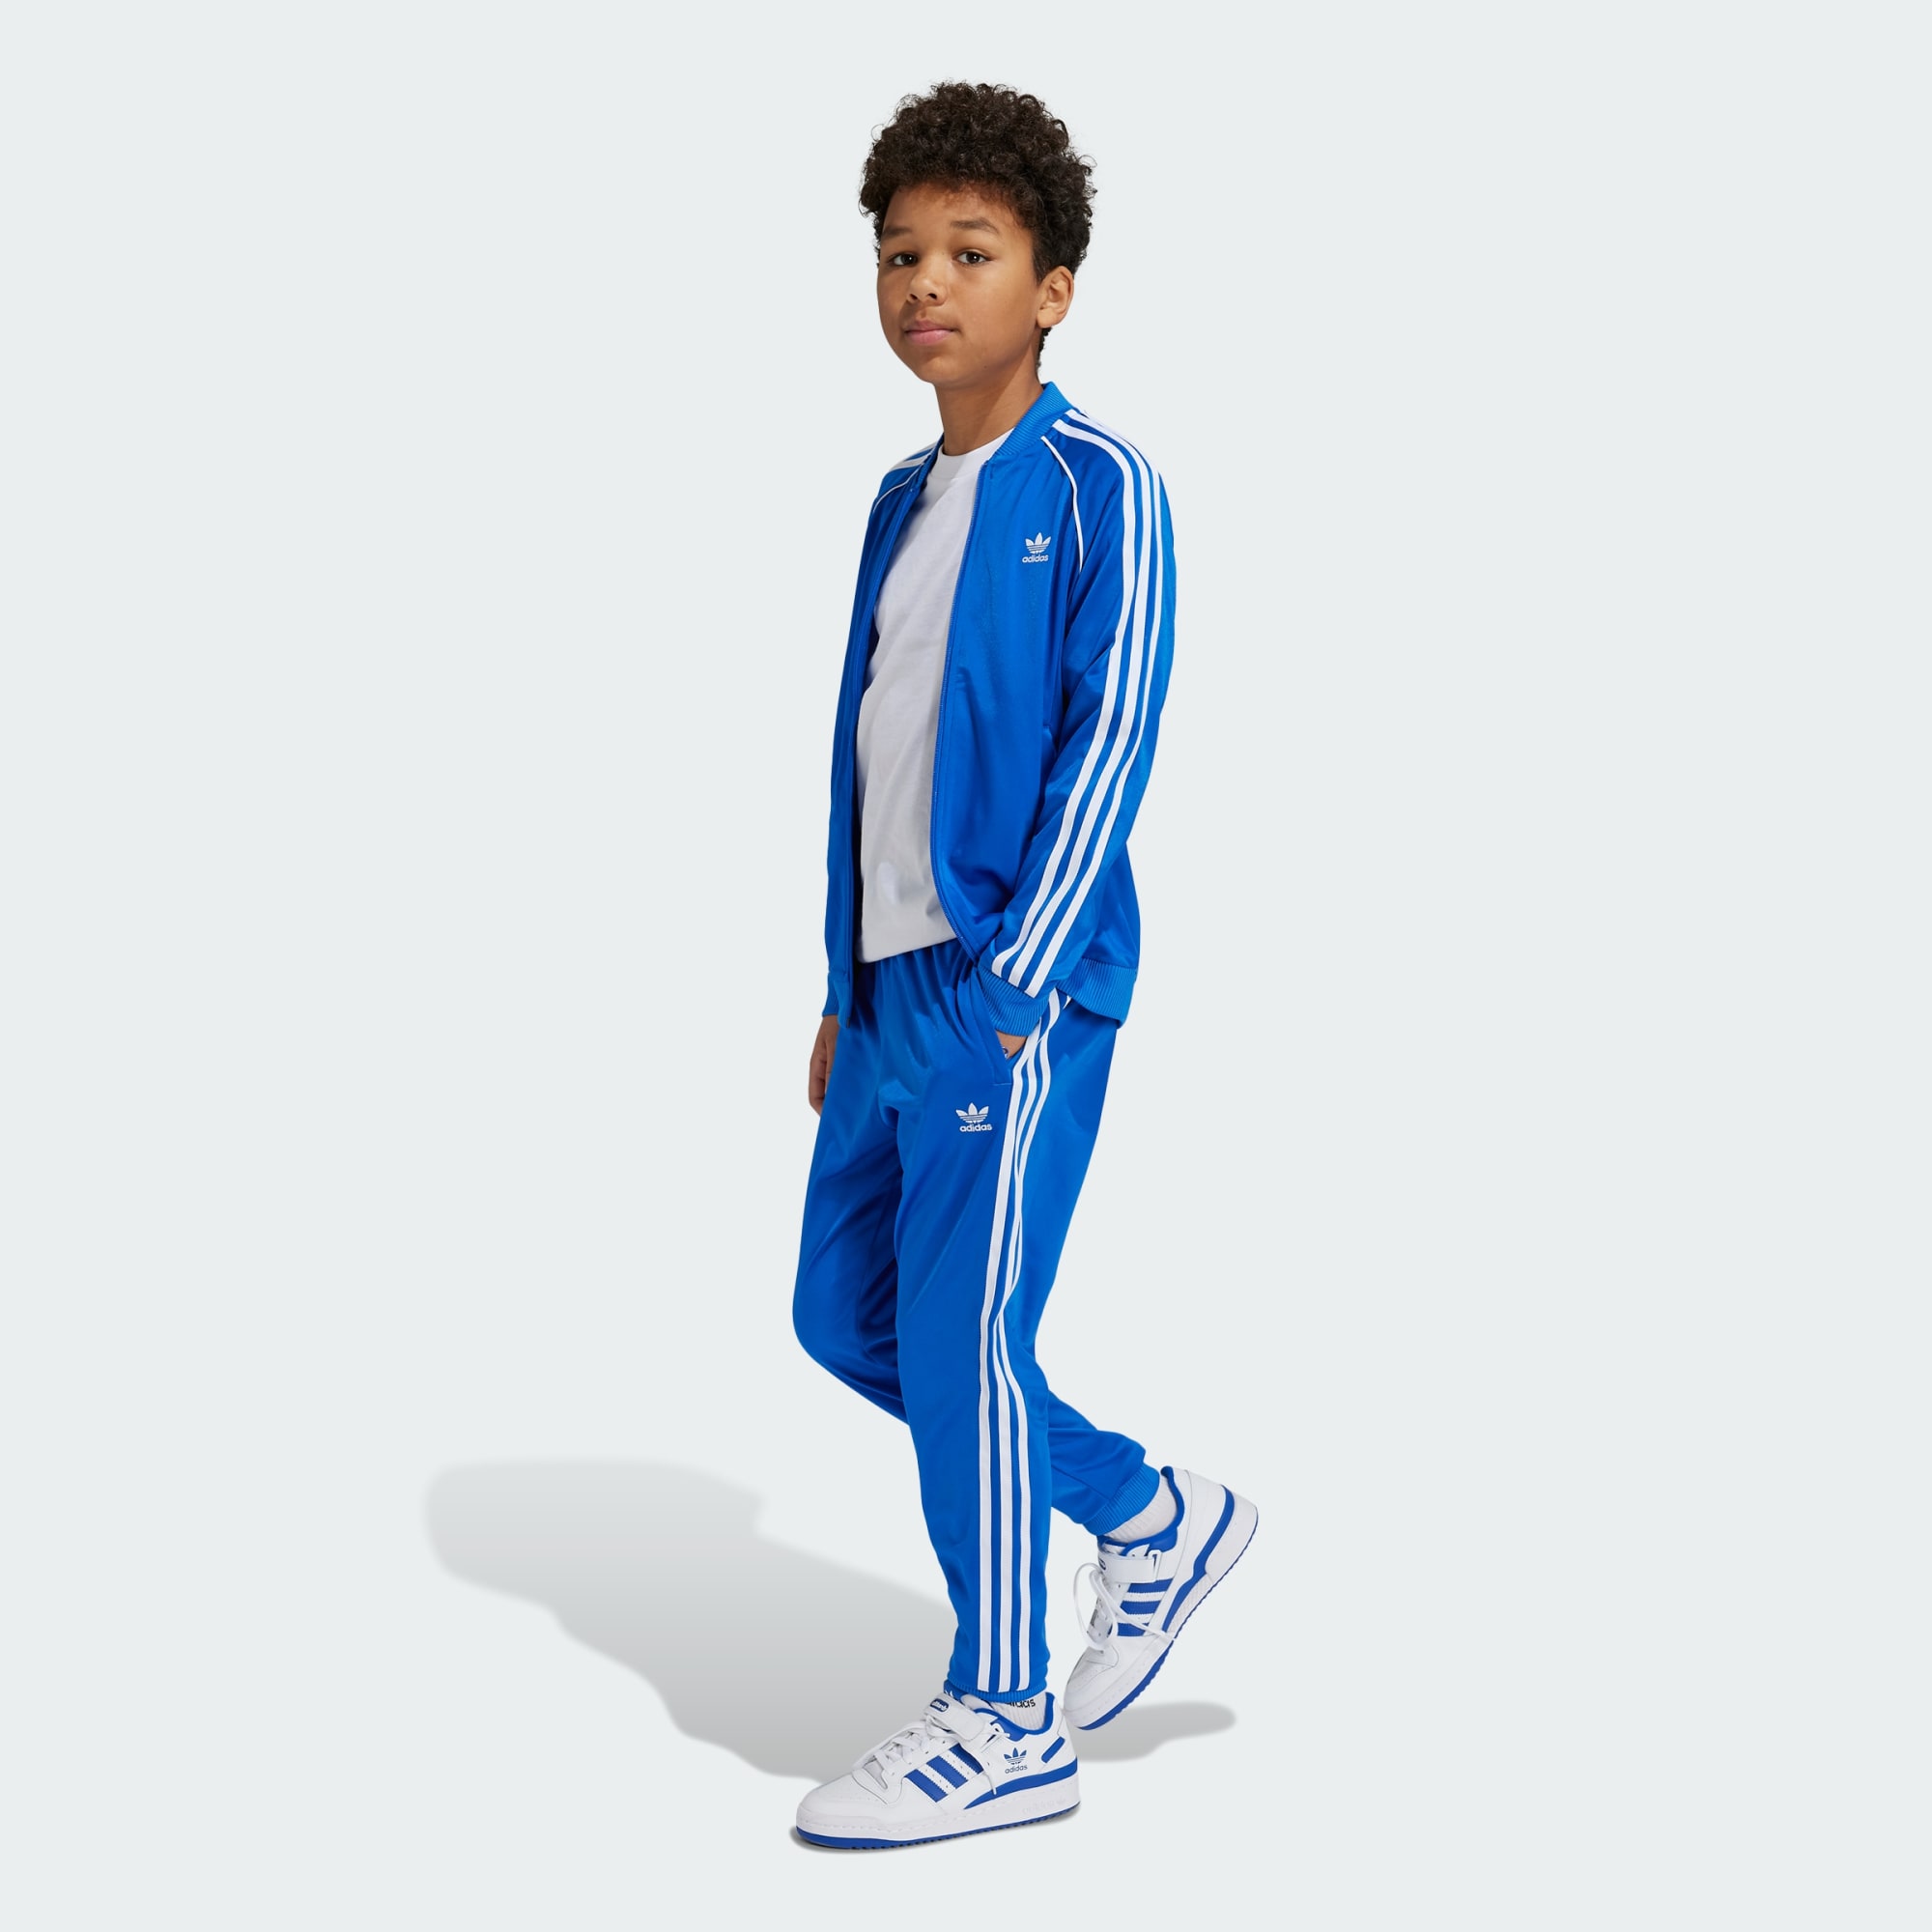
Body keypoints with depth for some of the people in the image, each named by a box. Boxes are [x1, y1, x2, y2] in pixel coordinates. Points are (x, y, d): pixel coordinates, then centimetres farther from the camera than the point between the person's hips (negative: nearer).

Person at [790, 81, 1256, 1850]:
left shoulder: (1099, 487, -6)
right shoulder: (902, 503, 16)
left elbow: (1111, 739, -13)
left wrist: (1014, 975, -19)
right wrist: (845, 991, 18)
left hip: (1015, 988, -8)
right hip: (893, 979, 8)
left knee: (958, 1335, -6)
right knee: (842, 1314, 11)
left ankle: (1002, 1726, 10)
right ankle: (1158, 1518, 28)